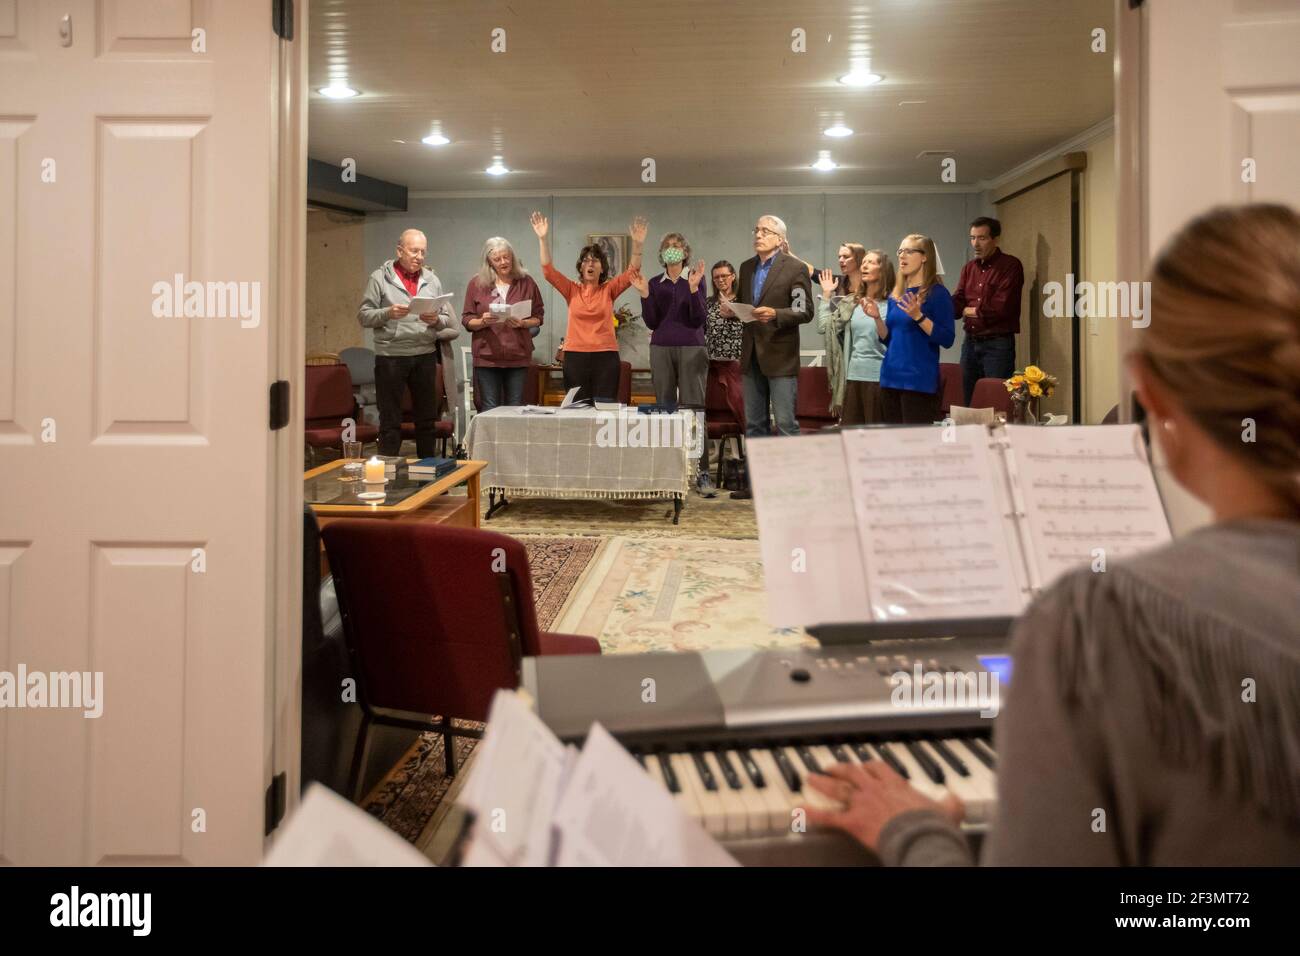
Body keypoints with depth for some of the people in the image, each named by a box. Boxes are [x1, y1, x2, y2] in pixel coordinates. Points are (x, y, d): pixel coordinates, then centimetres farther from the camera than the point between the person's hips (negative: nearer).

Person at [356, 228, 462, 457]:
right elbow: (363, 316, -4)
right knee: (390, 421, 2)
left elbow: (447, 319, 11)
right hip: (390, 356, -4)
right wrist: (388, 313, -20)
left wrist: (436, 320, -11)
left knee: (426, 419, 11)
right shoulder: (380, 278, 0)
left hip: (425, 355, 4)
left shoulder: (432, 280, 11)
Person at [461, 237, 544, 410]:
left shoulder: (526, 282, 6)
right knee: (489, 410, -1)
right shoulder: (476, 284, 5)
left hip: (518, 356, 1)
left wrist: (522, 323, -12)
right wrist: (483, 322, -15)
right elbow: (467, 320, 6)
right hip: (487, 357, 0)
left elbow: (538, 317, 8)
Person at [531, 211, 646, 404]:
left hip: (606, 357, 0)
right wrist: (542, 239, -11)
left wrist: (637, 244, -17)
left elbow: (631, 272, -4)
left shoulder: (609, 290, 7)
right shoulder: (572, 290, 7)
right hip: (575, 356, 0)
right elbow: (548, 270, -2)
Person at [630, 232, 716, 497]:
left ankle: (702, 473, -10)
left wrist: (693, 288, -17)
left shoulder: (696, 278, 2)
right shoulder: (655, 283, 11)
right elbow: (652, 323, 5)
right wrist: (645, 294, -6)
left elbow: (699, 319, -6)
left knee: (694, 409, -9)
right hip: (661, 348, 3)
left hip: (692, 349, -3)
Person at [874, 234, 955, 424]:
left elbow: (947, 339, -13)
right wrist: (877, 317, -1)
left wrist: (918, 316, -23)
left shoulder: (937, 293, -7)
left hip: (919, 381, -7)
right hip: (890, 377, 7)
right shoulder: (896, 295, 12)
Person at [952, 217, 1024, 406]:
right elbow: (957, 304, 3)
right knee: (970, 402, 10)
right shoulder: (968, 268, 13)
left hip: (998, 344, -6)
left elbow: (1001, 307, -16)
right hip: (970, 342, 6)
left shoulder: (1010, 265, -6)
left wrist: (970, 310, -3)